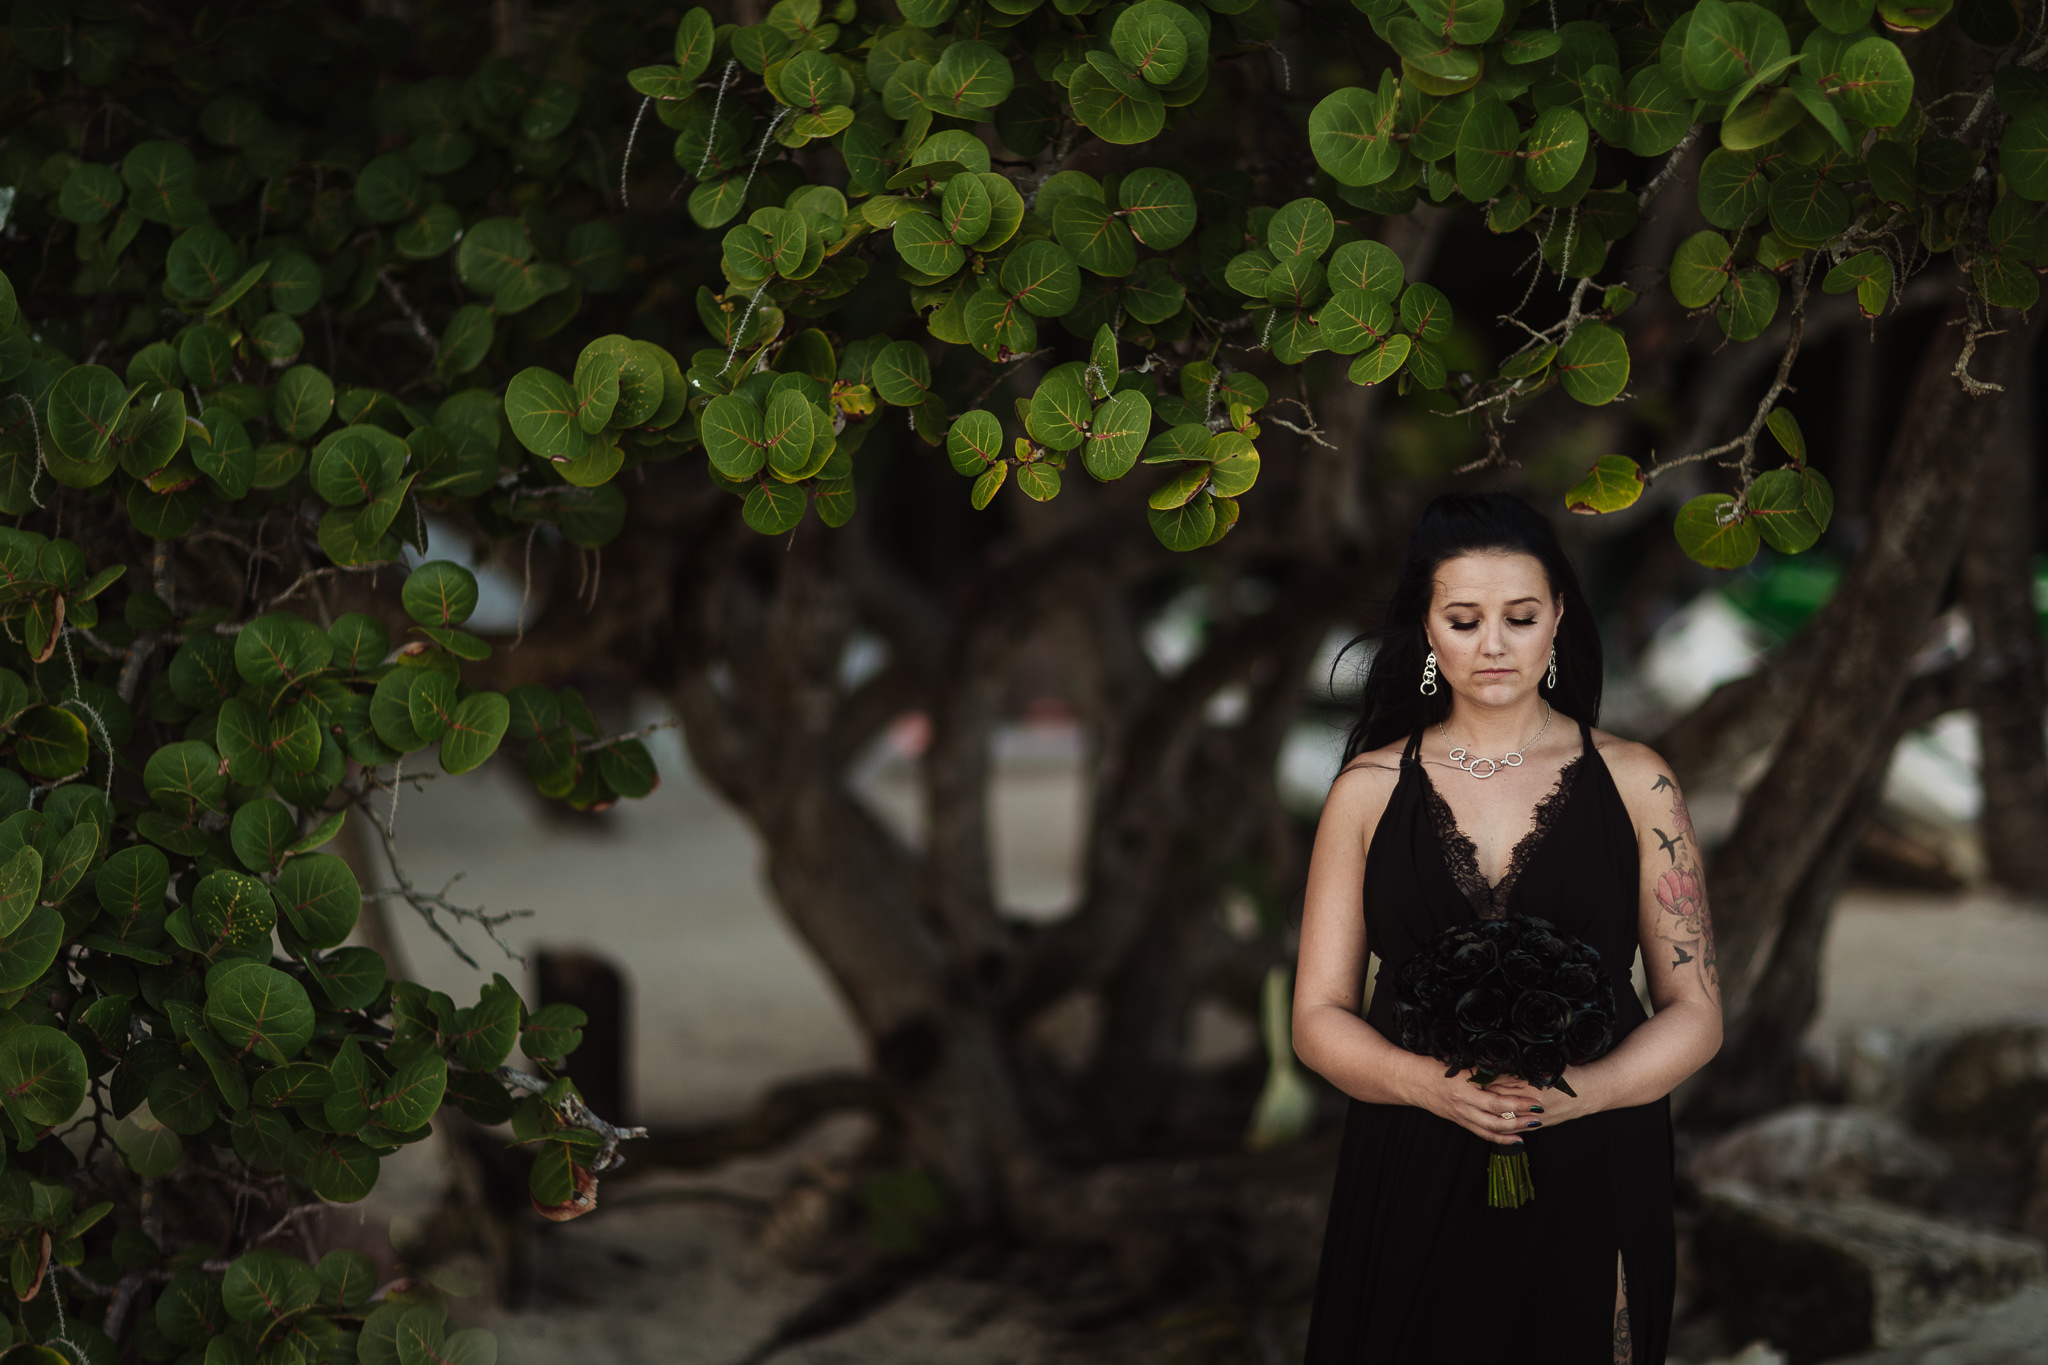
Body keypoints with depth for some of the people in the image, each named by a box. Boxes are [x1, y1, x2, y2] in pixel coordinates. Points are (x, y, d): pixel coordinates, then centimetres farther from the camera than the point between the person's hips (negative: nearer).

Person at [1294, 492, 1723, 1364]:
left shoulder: (1633, 784, 2)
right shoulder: (1371, 791, 4)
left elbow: (1694, 1012, 2)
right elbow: (1318, 1016, 3)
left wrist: (1582, 1089, -17)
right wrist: (1429, 1083, -17)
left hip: (1593, 1188, 0)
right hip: (1412, 1190, 1)